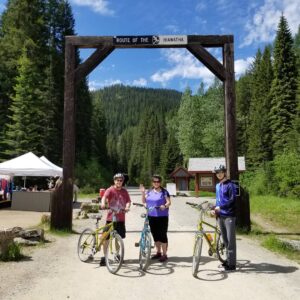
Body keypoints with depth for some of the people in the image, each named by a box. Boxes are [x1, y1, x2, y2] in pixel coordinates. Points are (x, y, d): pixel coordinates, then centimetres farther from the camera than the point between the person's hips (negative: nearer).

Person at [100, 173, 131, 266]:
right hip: (111, 217, -3)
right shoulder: (110, 190, -6)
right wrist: (103, 203, -46)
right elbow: (104, 196, -24)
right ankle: (104, 256, 14)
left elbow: (128, 201, 0)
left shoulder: (124, 191, 7)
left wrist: (127, 207, -23)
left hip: (121, 218, 4)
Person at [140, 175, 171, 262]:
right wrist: (143, 192, -3)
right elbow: (144, 201, 9)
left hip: (162, 217, -5)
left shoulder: (164, 192, -4)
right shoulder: (149, 192, 11)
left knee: (162, 235, -1)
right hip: (152, 216, 5)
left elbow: (169, 202, -8)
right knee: (155, 235, 13)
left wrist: (165, 206, -29)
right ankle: (158, 252, 27)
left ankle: (164, 254, 9)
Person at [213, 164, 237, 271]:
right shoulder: (218, 185, 16)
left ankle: (232, 263, -1)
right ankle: (228, 259, 23)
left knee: (231, 240, -5)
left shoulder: (230, 185, -7)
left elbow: (232, 199, -14)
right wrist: (215, 209, 8)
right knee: (225, 239, 12)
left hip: (229, 215, -7)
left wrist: (220, 207, -16)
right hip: (220, 215, 7)